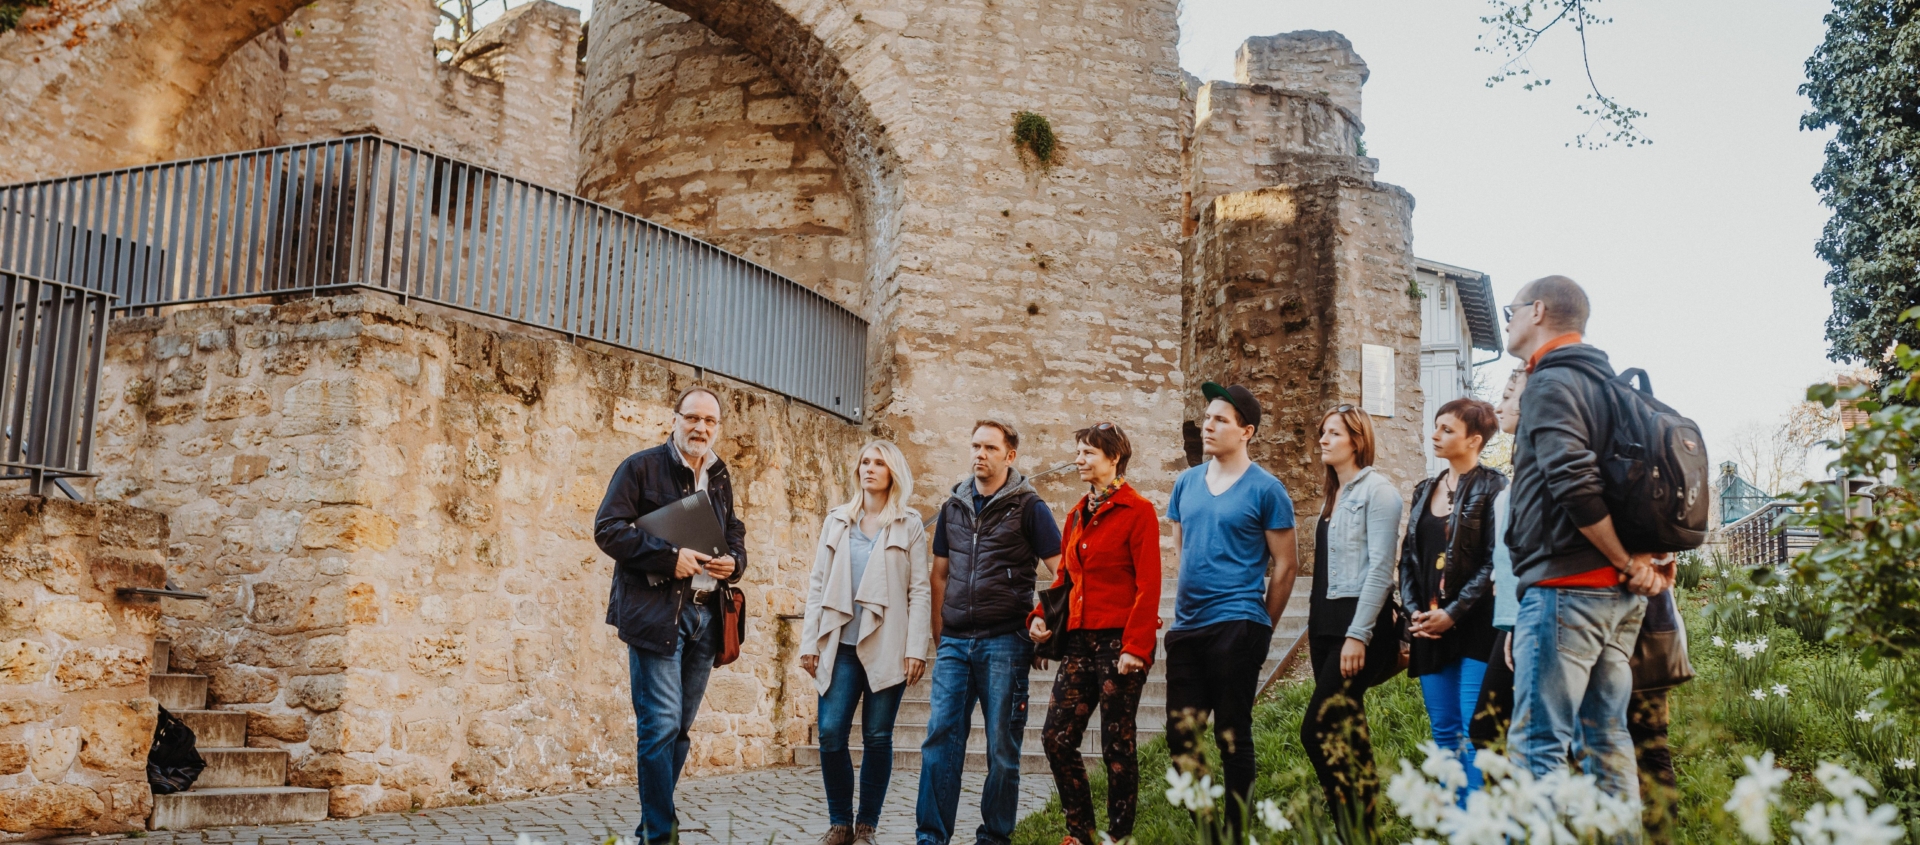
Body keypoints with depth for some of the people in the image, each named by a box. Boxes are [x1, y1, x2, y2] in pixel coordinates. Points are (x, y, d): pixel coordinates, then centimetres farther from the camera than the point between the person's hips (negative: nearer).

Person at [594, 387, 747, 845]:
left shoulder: (720, 479, 15)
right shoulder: (642, 467, -3)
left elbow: (735, 534, 25)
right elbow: (608, 528, -10)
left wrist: (734, 561, 1)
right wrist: (669, 557, -19)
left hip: (705, 613, 6)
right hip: (655, 612, -6)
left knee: (680, 726, 11)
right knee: (661, 724, -9)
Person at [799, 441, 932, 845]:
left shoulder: (909, 525, 5)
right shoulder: (837, 521, 13)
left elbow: (919, 590, 0)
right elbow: (818, 584, 11)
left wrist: (916, 648, -8)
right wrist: (809, 641, 4)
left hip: (886, 646, -2)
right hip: (841, 644, 2)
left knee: (877, 737, 0)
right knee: (831, 732, -6)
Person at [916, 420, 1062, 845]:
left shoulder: (1027, 507, -2)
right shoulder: (954, 506, 12)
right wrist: (939, 627, 12)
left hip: (1004, 642, -4)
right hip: (955, 642, 4)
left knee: (1002, 745, 2)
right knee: (941, 737, -1)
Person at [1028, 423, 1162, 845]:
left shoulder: (1137, 511, -7)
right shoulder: (1078, 514, 15)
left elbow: (1148, 586, -13)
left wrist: (1136, 647, -19)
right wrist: (1041, 616, 3)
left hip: (1119, 641, -7)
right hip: (1079, 641, 7)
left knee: (1117, 746, 1)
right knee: (1057, 738, 4)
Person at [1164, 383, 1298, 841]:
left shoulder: (1265, 489, -6)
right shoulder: (1187, 483, 11)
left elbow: (1285, 565, -3)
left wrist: (1260, 628, 1)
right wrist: (1183, 609, 14)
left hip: (1236, 626, -6)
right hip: (1186, 629, 6)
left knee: (1232, 736, 0)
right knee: (1180, 736, 8)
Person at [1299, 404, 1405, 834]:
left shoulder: (1376, 490, -7)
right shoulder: (1333, 495, 18)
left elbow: (1380, 569, -15)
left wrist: (1358, 635, -19)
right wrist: (1314, 627, 15)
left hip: (1360, 622, -9)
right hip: (1328, 622, 9)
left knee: (1317, 730, -14)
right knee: (1347, 735, 7)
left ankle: (1355, 827, -7)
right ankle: (1359, 827, 11)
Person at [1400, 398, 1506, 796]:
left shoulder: (1491, 487, -5)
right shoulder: (1425, 490, 16)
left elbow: (1494, 563, -11)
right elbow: (1408, 557, 16)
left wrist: (1453, 614, -14)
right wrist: (1413, 611, 1)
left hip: (1474, 627, -7)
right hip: (1429, 626, 7)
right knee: (1444, 732, 9)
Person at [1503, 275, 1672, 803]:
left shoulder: (1550, 383, -9)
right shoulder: (1608, 383, 20)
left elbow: (1575, 484, -21)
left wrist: (1629, 563, -12)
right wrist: (1651, 555, 10)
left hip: (1566, 586, -9)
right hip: (1620, 592, 9)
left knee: (1537, 744, -10)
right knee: (1605, 737, 13)